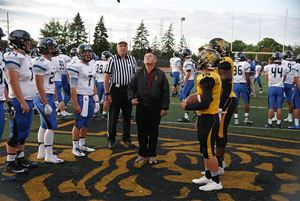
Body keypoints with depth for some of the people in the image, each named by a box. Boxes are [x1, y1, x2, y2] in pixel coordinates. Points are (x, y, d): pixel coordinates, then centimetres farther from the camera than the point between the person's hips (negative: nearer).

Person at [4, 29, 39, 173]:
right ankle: (10, 164, 10)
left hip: (27, 101, 9)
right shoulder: (14, 58, -14)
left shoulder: (25, 57, 15)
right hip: (19, 102, -9)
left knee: (24, 133, 15)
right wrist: (22, 102, -22)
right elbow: (13, 82, -20)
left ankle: (21, 160, 26)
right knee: (17, 134, -2)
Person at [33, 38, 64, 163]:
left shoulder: (50, 62, 14)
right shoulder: (40, 63, -16)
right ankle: (49, 155, 2)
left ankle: (41, 153, 22)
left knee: (44, 125, 13)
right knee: (52, 126, -7)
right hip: (43, 97, -10)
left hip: (49, 97, 10)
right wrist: (46, 104, -20)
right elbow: (39, 86, -19)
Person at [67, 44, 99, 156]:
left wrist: (96, 100, 15)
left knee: (86, 124, 13)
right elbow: (73, 87, -13)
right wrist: (76, 104, -16)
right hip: (81, 97, -7)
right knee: (79, 124, -1)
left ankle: (82, 145, 26)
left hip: (90, 98, 7)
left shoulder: (93, 66, 12)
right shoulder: (76, 66, -11)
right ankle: (75, 148, 11)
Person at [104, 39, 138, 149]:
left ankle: (126, 138, 25)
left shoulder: (132, 59, 8)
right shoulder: (112, 59, -3)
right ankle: (111, 139, 14)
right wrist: (107, 94, -11)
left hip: (128, 90, 4)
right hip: (116, 89, -3)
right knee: (113, 115, 2)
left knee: (127, 115, 11)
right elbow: (106, 77, -5)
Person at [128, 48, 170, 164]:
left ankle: (152, 155, 21)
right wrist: (131, 98, -8)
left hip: (155, 107, -2)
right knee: (142, 132, 9)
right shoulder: (139, 74, 6)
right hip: (141, 107, 2)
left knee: (153, 133, 7)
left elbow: (165, 92, 0)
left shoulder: (160, 74, 0)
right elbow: (131, 87, 11)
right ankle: (142, 154, 23)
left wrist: (164, 108, -4)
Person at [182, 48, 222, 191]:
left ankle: (216, 182, 12)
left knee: (208, 150, 0)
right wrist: (199, 119, 21)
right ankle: (208, 176, 33)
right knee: (205, 149, 19)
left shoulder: (207, 78, -20)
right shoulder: (213, 76, 12)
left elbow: (205, 103, -26)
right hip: (207, 117, 10)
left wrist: (187, 107, -14)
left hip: (208, 119, -10)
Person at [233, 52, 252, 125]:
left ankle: (236, 119, 7)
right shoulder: (245, 64, -6)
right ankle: (246, 118, 13)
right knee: (246, 102, 12)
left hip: (234, 85, 2)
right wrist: (249, 87, 2)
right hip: (243, 84, -2)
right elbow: (247, 78, -8)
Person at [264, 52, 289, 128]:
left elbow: (267, 79, 5)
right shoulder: (284, 68, -1)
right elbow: (284, 80, 9)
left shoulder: (268, 67, -5)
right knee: (279, 107, 6)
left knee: (271, 107, 4)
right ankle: (279, 124, 12)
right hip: (280, 88, 1)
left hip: (272, 88, -1)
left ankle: (269, 123, 8)